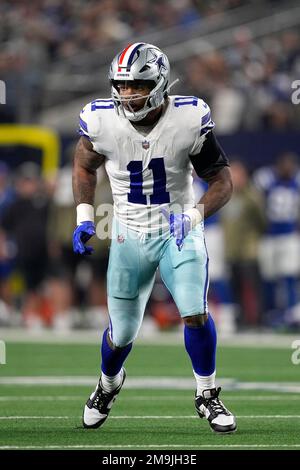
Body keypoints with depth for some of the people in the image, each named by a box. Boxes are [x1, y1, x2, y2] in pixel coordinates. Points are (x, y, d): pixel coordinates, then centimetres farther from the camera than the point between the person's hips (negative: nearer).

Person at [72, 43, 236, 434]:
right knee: (122, 334, 7)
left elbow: (222, 181, -9)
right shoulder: (102, 122, -15)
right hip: (129, 235, 1)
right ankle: (109, 383, 41)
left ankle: (207, 395, 4)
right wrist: (84, 218, -3)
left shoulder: (189, 120, -19)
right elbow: (84, 166, 8)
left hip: (180, 232, -1)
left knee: (196, 314, -19)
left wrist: (193, 216, -26)